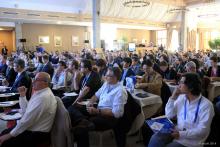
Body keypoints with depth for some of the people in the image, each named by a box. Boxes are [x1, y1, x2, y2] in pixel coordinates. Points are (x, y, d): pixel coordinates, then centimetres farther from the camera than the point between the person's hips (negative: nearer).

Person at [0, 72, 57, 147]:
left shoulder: (43, 97, -26)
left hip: (37, 133, -9)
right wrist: (22, 95, 3)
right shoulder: (40, 93, 6)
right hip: (32, 128, 9)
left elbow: (28, 119, -24)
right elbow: (26, 111, 12)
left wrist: (11, 134, -14)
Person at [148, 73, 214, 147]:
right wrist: (173, 98, -7)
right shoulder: (181, 98, 2)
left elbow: (202, 130, -19)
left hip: (191, 140, -5)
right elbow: (169, 115, 4)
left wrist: (181, 134, -29)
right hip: (177, 132, 5)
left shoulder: (206, 105, -15)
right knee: (155, 138, -18)